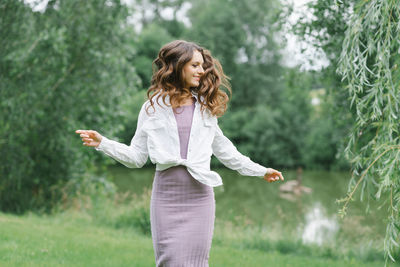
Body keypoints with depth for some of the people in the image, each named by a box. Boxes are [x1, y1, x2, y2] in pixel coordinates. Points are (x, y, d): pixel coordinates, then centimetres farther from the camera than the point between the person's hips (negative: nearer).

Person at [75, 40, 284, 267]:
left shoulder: (205, 107, 11)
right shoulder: (154, 107, 5)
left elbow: (223, 149, 21)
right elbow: (136, 157, 5)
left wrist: (260, 171, 23)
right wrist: (101, 143, -6)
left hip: (200, 196, 2)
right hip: (166, 195, -2)